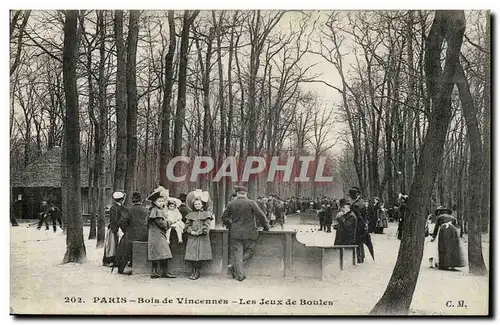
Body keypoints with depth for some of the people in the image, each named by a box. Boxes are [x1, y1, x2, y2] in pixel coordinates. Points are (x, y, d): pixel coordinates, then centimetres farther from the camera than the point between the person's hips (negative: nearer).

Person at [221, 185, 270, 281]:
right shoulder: (251, 203, -6)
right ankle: (235, 267, -4)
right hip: (249, 233, -2)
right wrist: (266, 227, 8)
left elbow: (224, 217, 10)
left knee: (237, 253, 6)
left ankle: (239, 275, 2)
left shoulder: (231, 204, 3)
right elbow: (261, 216, -5)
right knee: (248, 252, 12)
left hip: (235, 234, 2)